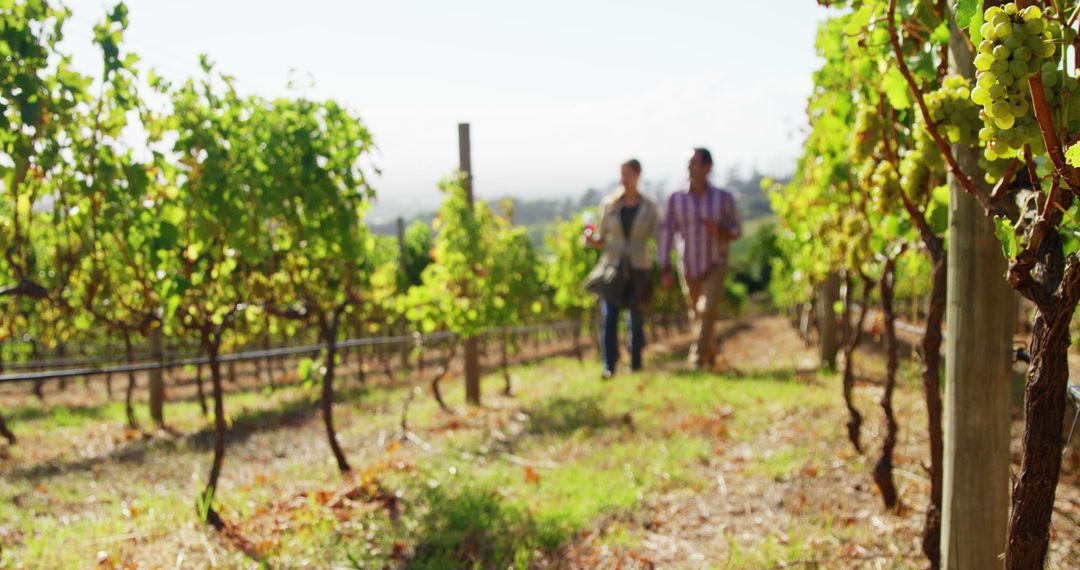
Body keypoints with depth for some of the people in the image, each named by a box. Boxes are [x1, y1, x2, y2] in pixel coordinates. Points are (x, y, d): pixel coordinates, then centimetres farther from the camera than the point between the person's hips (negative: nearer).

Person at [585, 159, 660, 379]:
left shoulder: (649, 208, 2)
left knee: (636, 319, 6)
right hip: (612, 266, 0)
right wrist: (592, 241, -13)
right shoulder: (609, 204, 4)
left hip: (639, 269, 0)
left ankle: (636, 365, 20)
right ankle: (609, 366, -14)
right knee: (608, 317, -13)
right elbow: (602, 239, 10)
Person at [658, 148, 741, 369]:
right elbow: (666, 234, -4)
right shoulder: (675, 199, -5)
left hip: (715, 266, -2)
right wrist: (666, 270, -9)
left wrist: (720, 231, -19)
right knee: (697, 315, 12)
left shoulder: (724, 198, -5)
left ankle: (698, 360, -16)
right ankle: (711, 355, 35)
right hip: (689, 268, 2)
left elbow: (736, 230, 4)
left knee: (707, 309, -19)